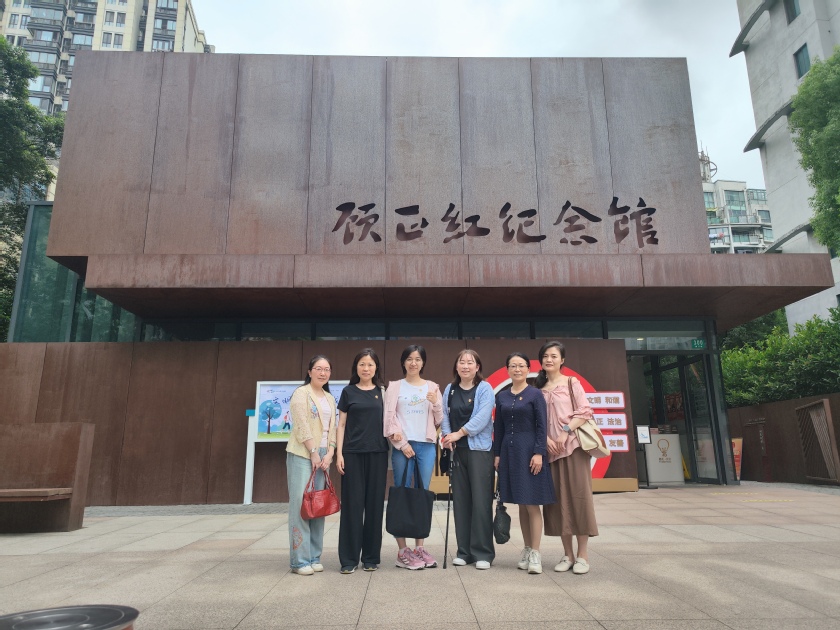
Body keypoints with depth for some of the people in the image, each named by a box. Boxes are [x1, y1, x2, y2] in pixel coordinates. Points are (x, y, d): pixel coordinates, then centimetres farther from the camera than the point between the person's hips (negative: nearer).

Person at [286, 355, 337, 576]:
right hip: (302, 455, -6)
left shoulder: (330, 398, 15)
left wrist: (329, 453, -1)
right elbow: (302, 426, -12)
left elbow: (333, 428, 12)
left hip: (323, 456, 6)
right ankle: (299, 560, 0)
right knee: (301, 504, -6)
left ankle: (314, 557, 15)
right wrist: (314, 453, -13)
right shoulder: (301, 393, -5)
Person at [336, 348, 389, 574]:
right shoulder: (348, 392, 4)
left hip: (377, 454, 1)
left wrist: (390, 452, 3)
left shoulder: (383, 392, 8)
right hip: (353, 453, -1)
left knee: (375, 504, 5)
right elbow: (341, 424, 4)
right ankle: (349, 558, 11)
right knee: (352, 504, 1)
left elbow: (388, 423, 10)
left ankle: (371, 557, 17)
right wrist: (339, 453, -4)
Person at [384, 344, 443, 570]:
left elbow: (439, 421, 10)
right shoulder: (394, 386, 6)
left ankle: (419, 547, 15)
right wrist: (402, 443, -8)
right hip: (402, 446, -2)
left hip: (427, 446, 2)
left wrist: (435, 404, -8)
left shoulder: (432, 387, 11)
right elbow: (389, 418, -1)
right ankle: (402, 551, 6)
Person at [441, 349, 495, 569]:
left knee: (481, 501, -3)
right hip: (457, 451, 5)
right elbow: (445, 415, 8)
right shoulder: (449, 390, 12)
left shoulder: (484, 388, -2)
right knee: (461, 501, 8)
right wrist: (446, 435, -10)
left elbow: (482, 417, -14)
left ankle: (483, 552, 8)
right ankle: (464, 551, 18)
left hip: (479, 449, -4)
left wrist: (459, 433, -15)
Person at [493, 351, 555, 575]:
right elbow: (499, 428, 11)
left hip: (528, 450, -4)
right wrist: (497, 454, 7)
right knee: (521, 504, 11)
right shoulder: (501, 396, 9)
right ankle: (527, 549, 21)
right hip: (509, 451, 4)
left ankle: (535, 554, 4)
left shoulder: (535, 394, -2)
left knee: (532, 503, -3)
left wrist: (538, 453, -15)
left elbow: (542, 426, -7)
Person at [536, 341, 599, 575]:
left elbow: (585, 411, -6)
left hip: (573, 445, -3)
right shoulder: (539, 388, 12)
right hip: (550, 448, 3)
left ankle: (583, 554, 5)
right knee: (558, 498, 3)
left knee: (578, 495, -3)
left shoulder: (571, 382, 3)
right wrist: (546, 439, -8)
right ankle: (568, 554, 12)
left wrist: (566, 432, -16)